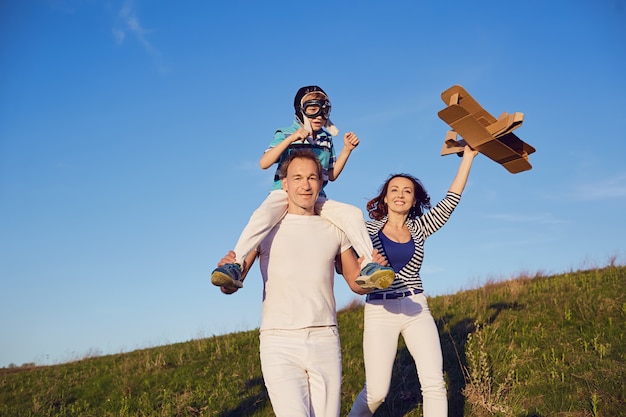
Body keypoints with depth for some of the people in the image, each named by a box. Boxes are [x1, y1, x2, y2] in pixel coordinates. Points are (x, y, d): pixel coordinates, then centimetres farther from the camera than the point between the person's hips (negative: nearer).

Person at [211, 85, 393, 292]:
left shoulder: (327, 139, 17)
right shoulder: (285, 135, 6)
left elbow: (332, 175, 19)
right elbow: (264, 163, -8)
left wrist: (347, 149, 7)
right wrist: (290, 139, -17)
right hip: (284, 194, -4)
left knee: (353, 213, -18)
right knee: (263, 215, -35)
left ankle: (367, 267, -19)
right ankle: (234, 266, -36)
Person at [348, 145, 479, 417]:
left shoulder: (419, 229, 10)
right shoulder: (369, 229, 4)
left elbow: (451, 201, 2)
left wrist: (468, 155, 0)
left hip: (417, 310, 3)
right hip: (379, 311, -2)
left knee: (434, 383, -10)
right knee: (376, 392, -4)